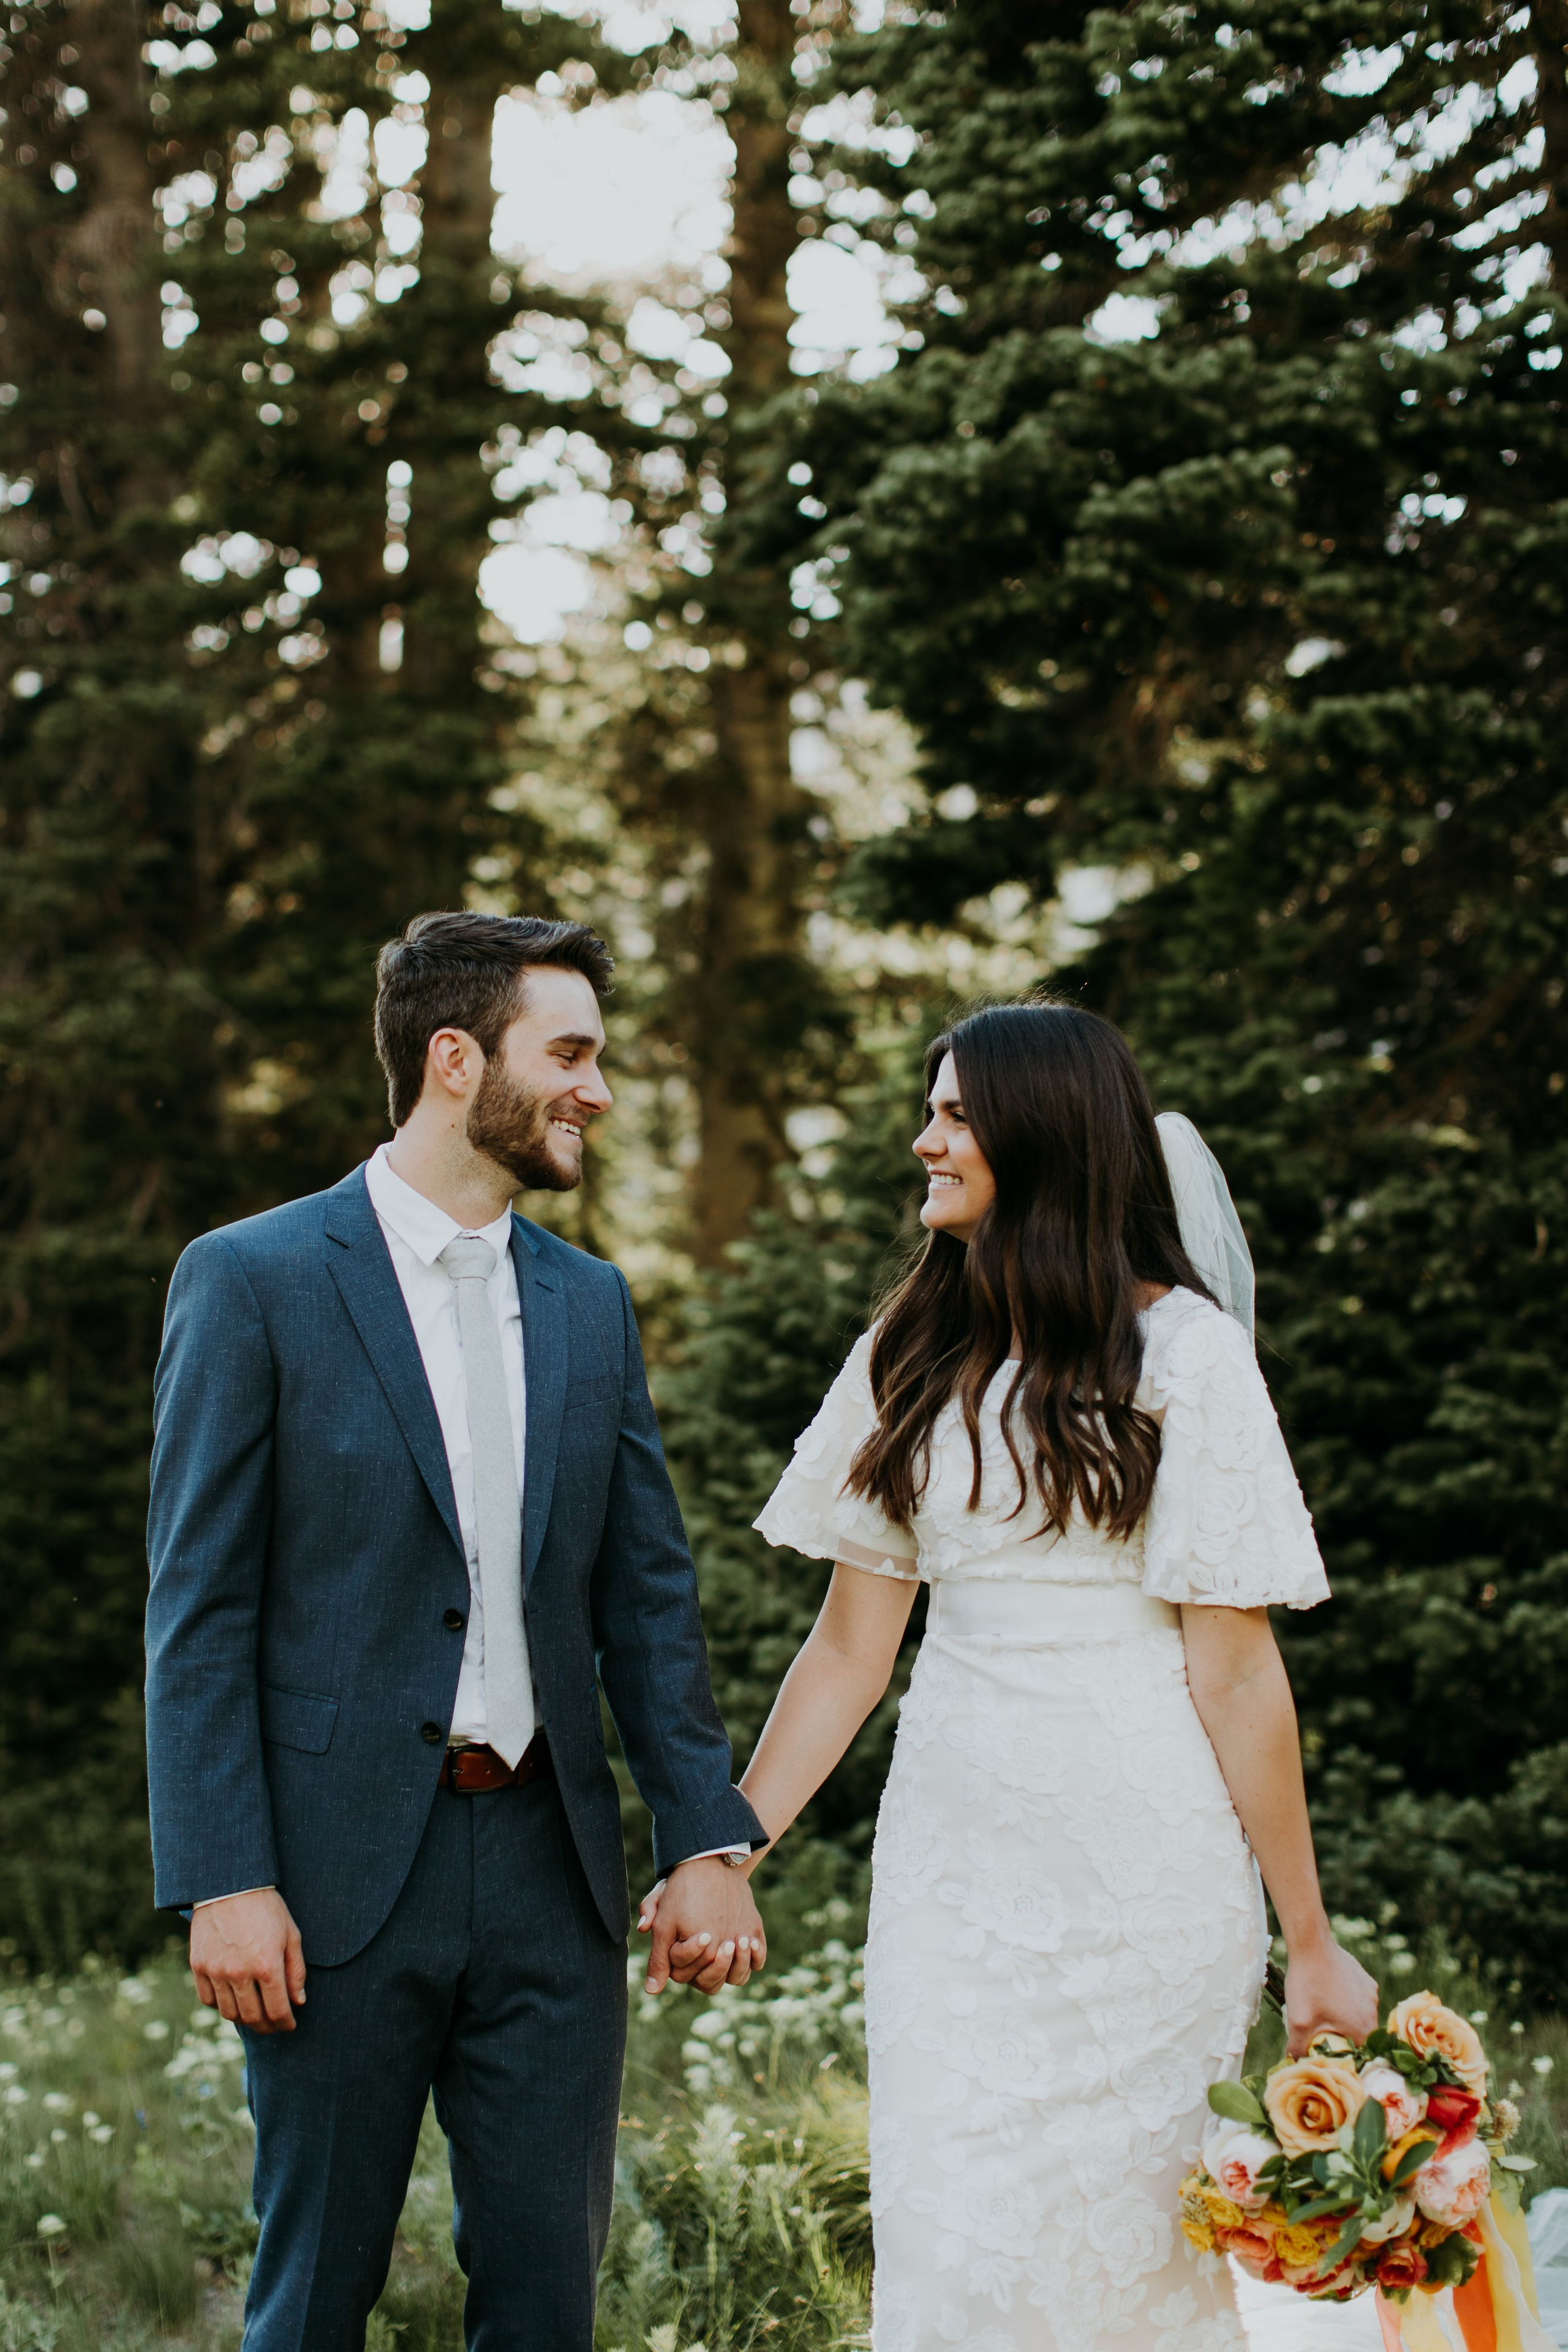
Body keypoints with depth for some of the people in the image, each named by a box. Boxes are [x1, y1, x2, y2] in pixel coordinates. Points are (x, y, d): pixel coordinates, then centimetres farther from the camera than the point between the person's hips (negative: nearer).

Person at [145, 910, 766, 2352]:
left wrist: (710, 1843, 2)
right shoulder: (254, 1282, -5)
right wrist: (222, 1882, -13)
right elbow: (200, 1609, -7)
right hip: (341, 1872, -4)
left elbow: (649, 1593, 11)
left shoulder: (591, 1303, 11)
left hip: (553, 1865, 5)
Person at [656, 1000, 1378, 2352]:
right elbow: (850, 1645, 10)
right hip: (957, 1857, 4)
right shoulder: (915, 1357, 10)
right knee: (948, 2239, 1)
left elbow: (1235, 1665, -7)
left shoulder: (1180, 1350, -5)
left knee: (1123, 2241, 2)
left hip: (1139, 1866, -4)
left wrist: (1313, 1945, -6)